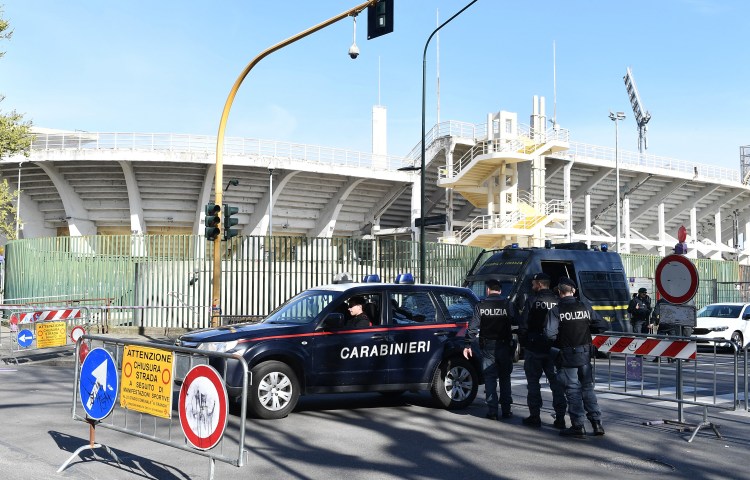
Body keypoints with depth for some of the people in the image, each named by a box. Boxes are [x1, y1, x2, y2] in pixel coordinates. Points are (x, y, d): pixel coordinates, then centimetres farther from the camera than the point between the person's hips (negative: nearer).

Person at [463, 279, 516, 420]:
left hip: (487, 346, 0)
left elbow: (473, 327, -6)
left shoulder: (480, 306, -3)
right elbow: (515, 324, -6)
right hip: (504, 346, 1)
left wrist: (467, 345, -2)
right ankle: (506, 410, 12)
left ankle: (492, 411, 2)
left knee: (490, 378, 5)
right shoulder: (507, 305, -3)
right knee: (505, 378, 12)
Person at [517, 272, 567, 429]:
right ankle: (560, 417, 9)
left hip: (534, 347, -3)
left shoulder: (532, 300, -8)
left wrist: (522, 343, 2)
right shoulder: (558, 301, 2)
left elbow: (523, 324, -9)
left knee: (533, 382, 6)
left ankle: (534, 417, 8)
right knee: (556, 382, 9)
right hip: (554, 349, 3)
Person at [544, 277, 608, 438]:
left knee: (573, 391, 3)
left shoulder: (555, 311, -11)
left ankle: (578, 426, 5)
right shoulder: (585, 307, 2)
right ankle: (597, 423, 15)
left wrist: (558, 339, 0)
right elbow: (602, 326, 2)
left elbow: (550, 333, -21)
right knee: (588, 388, 15)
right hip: (585, 354, 4)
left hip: (567, 355, -4)